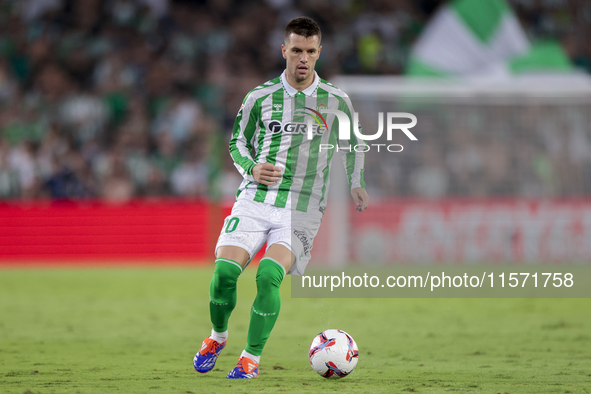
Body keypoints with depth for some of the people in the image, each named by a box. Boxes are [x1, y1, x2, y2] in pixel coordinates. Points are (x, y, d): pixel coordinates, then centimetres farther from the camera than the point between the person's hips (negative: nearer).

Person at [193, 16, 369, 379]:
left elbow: (352, 143, 23)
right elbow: (238, 141, 18)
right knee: (225, 269, -16)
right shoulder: (259, 97, 5)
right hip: (255, 199, 1)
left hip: (302, 210, -1)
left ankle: (252, 357, -7)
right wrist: (251, 167, -2)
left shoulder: (336, 101, 6)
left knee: (268, 275, -23)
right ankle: (217, 336, 14)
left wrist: (357, 184, 13)